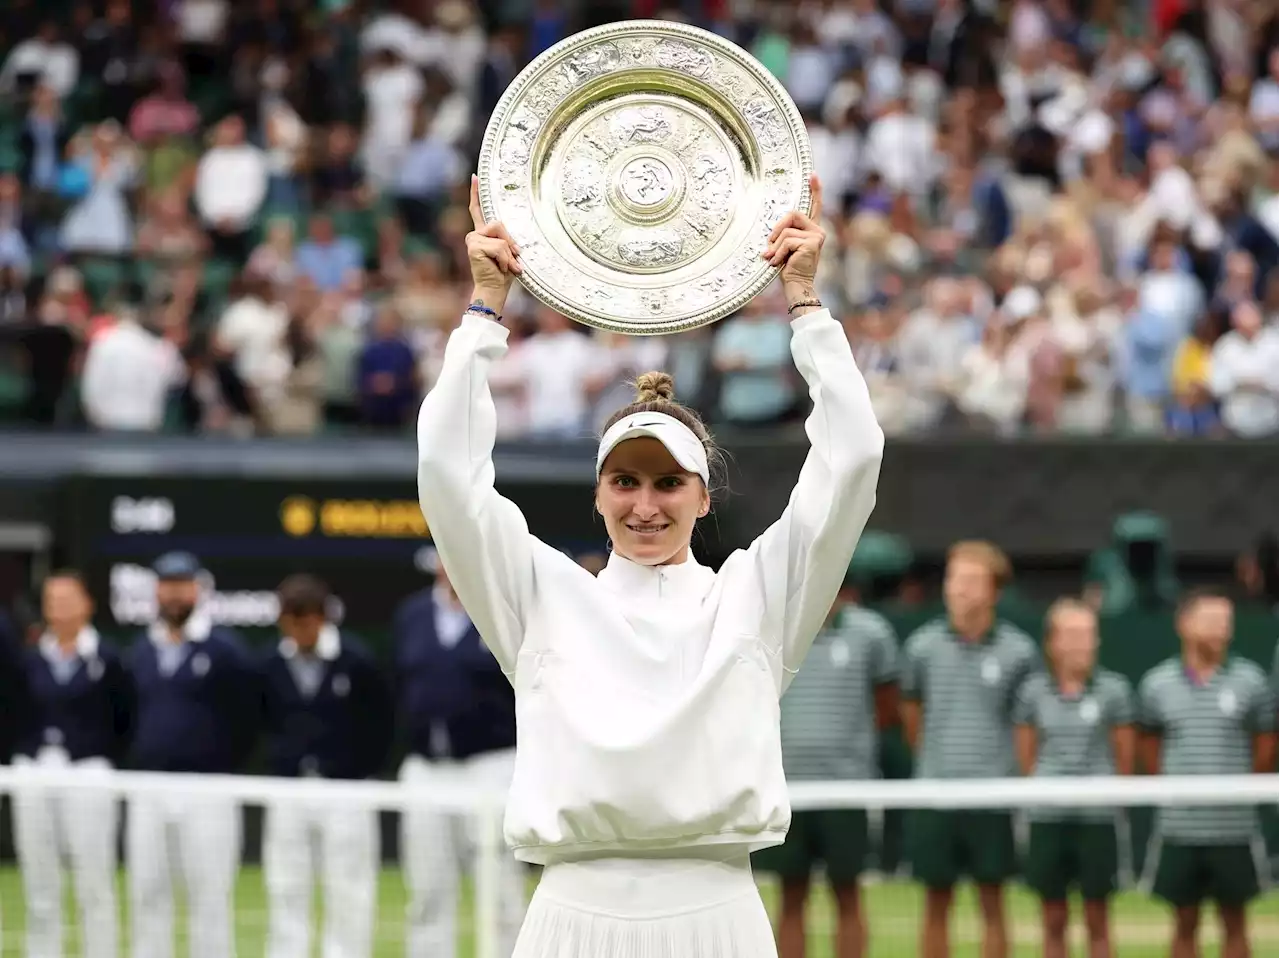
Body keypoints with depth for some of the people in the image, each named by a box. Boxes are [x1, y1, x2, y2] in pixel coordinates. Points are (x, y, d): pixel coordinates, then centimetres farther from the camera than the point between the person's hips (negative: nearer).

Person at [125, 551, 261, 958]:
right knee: (146, 895, 6)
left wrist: (226, 765, -3)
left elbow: (251, 713, -3)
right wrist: (132, 764, 9)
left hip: (206, 794, -5)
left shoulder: (225, 649, -3)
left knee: (210, 897, -3)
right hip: (147, 794, 5)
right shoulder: (139, 651, 13)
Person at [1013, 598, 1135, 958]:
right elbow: (1025, 753, 12)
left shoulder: (1113, 689, -3)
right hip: (1048, 817, 2)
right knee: (1053, 921, 7)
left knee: (1096, 920, 3)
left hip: (1097, 818, -2)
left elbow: (1125, 754, 4)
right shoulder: (1034, 691, 2)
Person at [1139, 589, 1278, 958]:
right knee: (1185, 925, 7)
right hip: (1179, 827, 1)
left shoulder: (1249, 681, -3)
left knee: (1234, 924, 6)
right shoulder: (1157, 684, 1)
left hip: (1234, 827, -1)